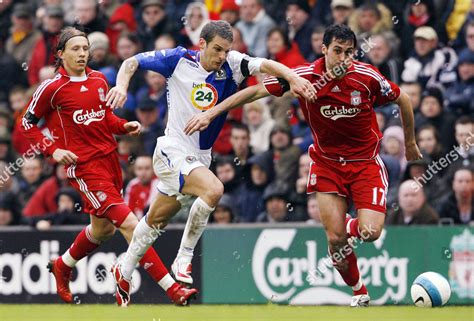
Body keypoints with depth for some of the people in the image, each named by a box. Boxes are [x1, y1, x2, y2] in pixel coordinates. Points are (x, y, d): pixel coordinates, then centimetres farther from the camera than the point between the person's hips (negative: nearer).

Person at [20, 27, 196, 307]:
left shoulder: (99, 80, 8)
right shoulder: (52, 87, -8)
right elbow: (27, 124, 2)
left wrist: (124, 126, 2)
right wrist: (53, 149, -10)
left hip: (110, 158, 7)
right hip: (84, 166, -7)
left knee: (103, 228, 20)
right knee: (129, 224, -15)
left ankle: (63, 266, 48)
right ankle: (172, 289, -18)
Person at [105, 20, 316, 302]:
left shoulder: (230, 66, -5)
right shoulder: (179, 59, -9)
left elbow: (263, 65, -20)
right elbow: (133, 62, 0)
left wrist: (293, 77, -38)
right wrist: (121, 85, -19)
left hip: (200, 157, 5)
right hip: (173, 150, -5)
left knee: (157, 221, 18)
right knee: (213, 189, -28)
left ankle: (124, 271, 37)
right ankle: (184, 258, -15)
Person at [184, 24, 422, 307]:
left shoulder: (367, 77, -16)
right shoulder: (305, 76, -16)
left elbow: (403, 100, 2)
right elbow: (256, 91, -10)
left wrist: (410, 143, 14)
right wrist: (211, 113, -14)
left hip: (365, 161, -1)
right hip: (327, 163, 1)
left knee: (370, 232, -17)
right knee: (335, 239, -8)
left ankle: (352, 226, 22)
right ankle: (359, 292, 17)